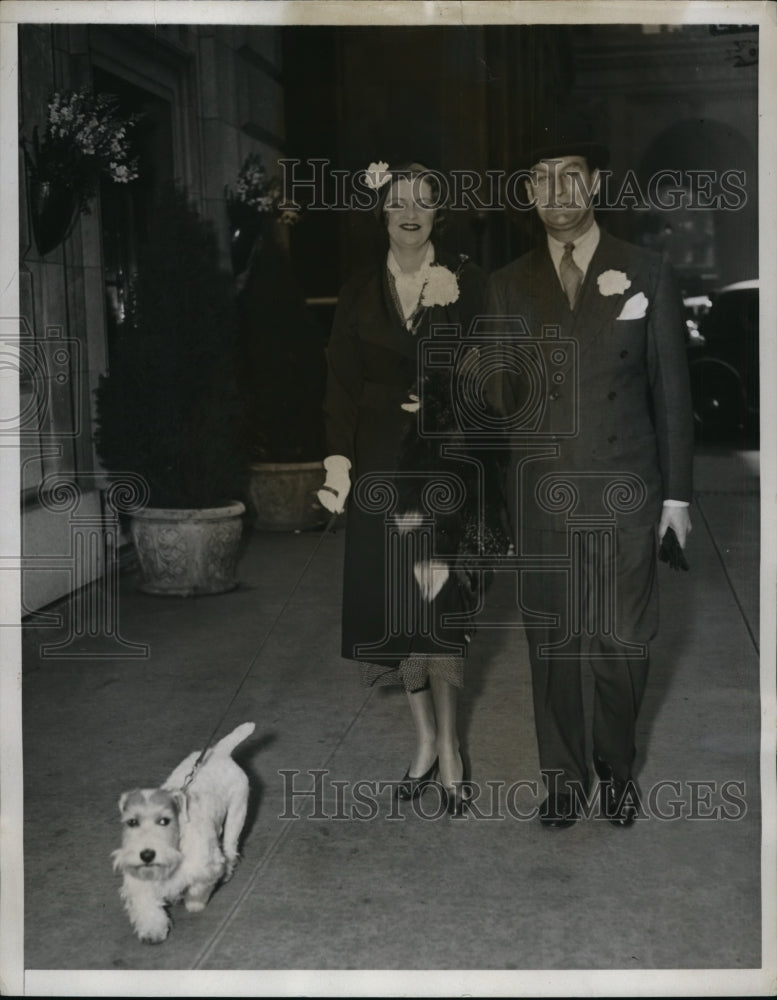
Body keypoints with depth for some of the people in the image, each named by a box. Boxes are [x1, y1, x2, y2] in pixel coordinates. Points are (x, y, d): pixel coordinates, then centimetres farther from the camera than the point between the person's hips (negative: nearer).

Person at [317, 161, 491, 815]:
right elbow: (342, 386, 2)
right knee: (396, 599, 4)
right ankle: (428, 740, 17)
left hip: (447, 461, -2)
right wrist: (339, 463, -7)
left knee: (438, 599, -5)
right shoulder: (359, 294, 7)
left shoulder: (467, 283, 1)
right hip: (383, 465, 2)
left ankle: (446, 743, 6)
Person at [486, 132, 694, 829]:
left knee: (624, 644, 5)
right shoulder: (508, 287, 6)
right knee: (552, 645, 9)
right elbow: (502, 397, 6)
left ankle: (617, 769, 28)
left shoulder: (648, 275, 2)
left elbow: (671, 389, 4)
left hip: (625, 494, -1)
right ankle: (564, 775, 26)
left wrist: (677, 491, 3)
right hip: (542, 499, 1)